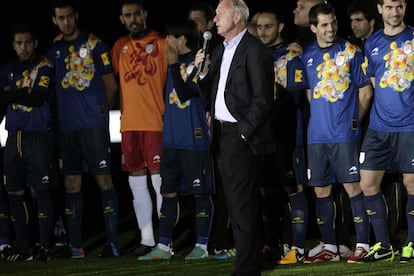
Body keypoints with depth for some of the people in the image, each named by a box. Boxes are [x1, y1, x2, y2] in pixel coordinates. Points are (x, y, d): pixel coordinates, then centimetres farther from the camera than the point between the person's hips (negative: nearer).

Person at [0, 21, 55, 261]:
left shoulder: (44, 66, 0)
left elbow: (39, 97, -13)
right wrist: (23, 95, -11)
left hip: (39, 135, -5)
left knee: (42, 191, -8)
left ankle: (45, 246, -7)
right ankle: (24, 247, 11)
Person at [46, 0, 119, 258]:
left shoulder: (94, 44, 1)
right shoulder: (53, 50, 12)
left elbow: (110, 84, 5)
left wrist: (97, 109, 5)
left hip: (94, 123, -5)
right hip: (67, 126, 5)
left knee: (104, 179, -7)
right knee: (72, 183, 6)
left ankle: (113, 242, -8)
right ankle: (75, 245, 11)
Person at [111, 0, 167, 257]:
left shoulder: (161, 44, 0)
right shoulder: (120, 47, 14)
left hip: (155, 121, -5)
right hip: (129, 123, 5)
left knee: (159, 181, -8)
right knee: (137, 183, 8)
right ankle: (147, 238, 14)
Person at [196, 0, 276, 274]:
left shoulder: (255, 50, -9)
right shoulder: (220, 51, 17)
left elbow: (262, 98, -14)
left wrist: (243, 131, -14)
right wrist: (203, 72, 1)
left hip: (241, 136, -9)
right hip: (222, 135, 9)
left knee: (243, 203, -8)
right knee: (235, 202, 12)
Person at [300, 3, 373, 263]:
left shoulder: (351, 51, -1)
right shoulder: (307, 56, 9)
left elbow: (365, 91, 3)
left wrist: (354, 120, 3)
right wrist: (321, 117, 10)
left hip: (345, 133, -4)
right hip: (317, 134, 4)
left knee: (353, 186, -6)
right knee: (321, 190, 7)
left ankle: (363, 245, -3)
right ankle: (330, 247, 15)